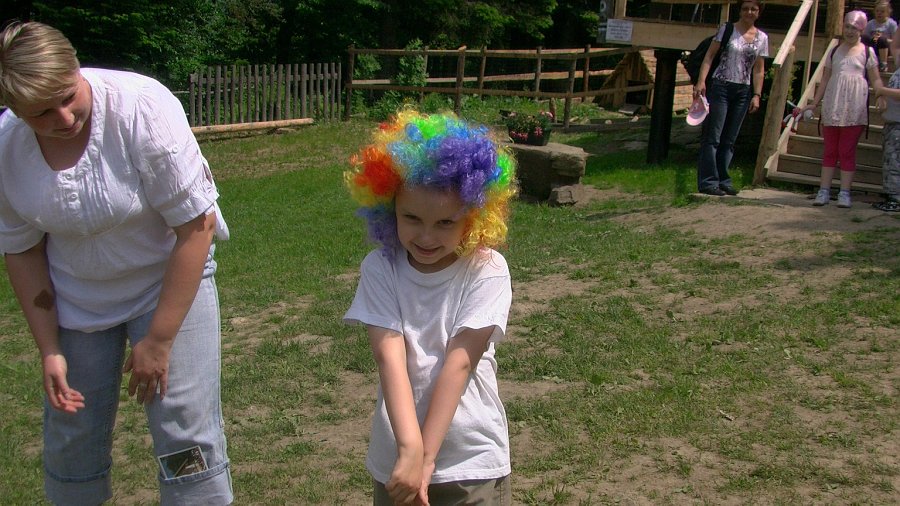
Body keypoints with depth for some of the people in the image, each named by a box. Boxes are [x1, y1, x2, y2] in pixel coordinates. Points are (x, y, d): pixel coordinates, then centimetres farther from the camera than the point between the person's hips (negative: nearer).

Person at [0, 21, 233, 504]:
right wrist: (49, 349, -4)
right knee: (70, 437, 11)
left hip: (169, 282, -3)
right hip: (74, 298, 4)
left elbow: (195, 226, -23)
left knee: (188, 439, -7)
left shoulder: (142, 107, -27)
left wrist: (158, 340, -19)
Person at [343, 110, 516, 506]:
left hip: (472, 460, -1)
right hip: (396, 458, 1)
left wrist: (427, 455, -19)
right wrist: (410, 448, -28)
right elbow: (390, 357, -18)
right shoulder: (380, 269, -8)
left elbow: (459, 363, -16)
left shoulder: (487, 271, -12)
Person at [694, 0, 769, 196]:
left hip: (743, 92, 4)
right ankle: (708, 181, -4)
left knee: (729, 140, 9)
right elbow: (710, 55, -3)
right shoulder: (726, 29, -1)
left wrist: (756, 95, 4)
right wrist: (701, 81, -14)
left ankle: (723, 180, 14)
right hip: (720, 86, -4)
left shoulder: (762, 38, 10)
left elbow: (758, 69, 12)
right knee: (712, 137, -5)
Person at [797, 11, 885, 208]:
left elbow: (875, 80, 3)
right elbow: (825, 79, 15)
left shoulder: (867, 52, 5)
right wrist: (814, 103, 10)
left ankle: (844, 193, 2)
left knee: (847, 151, -1)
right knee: (829, 150, 5)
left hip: (854, 109, -3)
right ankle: (824, 191, 7)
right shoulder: (834, 52, 13)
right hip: (832, 108, 3)